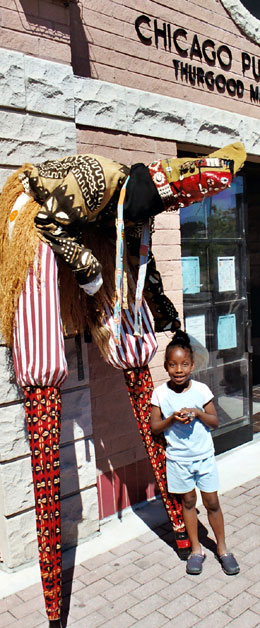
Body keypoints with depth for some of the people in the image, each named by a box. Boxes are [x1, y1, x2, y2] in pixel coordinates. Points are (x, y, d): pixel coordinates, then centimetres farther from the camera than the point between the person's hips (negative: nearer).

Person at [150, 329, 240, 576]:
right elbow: (154, 427, -5)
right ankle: (196, 549, 31)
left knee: (212, 502, 8)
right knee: (188, 501, 13)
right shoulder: (160, 393, -10)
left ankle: (222, 548, 29)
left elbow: (215, 421, -3)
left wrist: (198, 413, -21)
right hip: (177, 458, 0)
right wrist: (172, 419, -22)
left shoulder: (201, 389, -10)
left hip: (204, 455, 0)